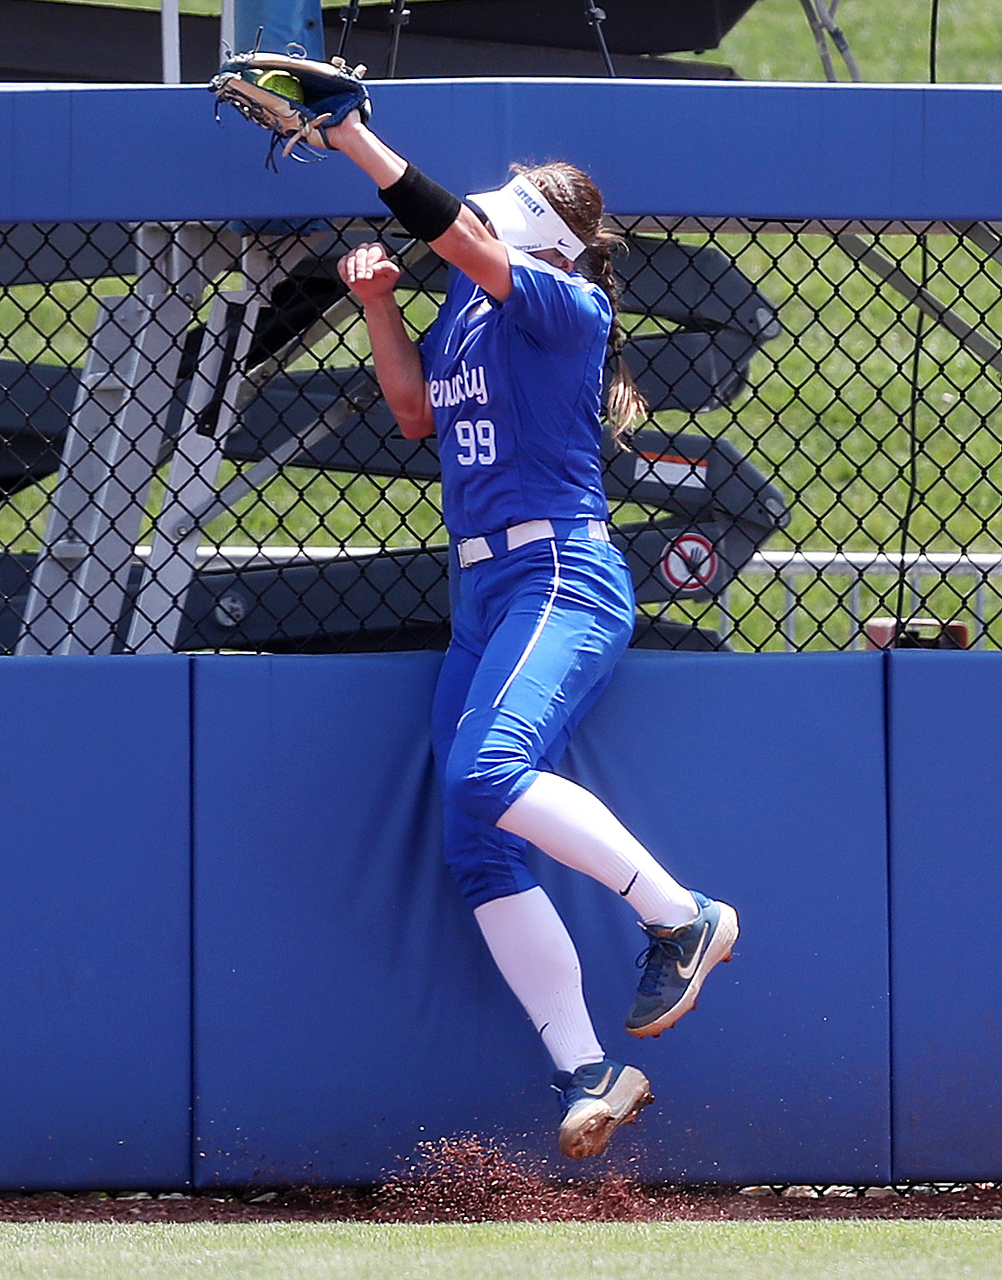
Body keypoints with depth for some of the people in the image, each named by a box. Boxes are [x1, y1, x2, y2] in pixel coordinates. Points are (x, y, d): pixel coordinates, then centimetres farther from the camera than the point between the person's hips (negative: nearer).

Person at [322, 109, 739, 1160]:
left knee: (487, 774, -32)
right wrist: (377, 305, 15)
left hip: (561, 579, -9)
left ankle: (681, 918, -16)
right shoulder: (468, 304, 17)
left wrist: (350, 136, -18)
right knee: (478, 852, -2)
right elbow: (419, 411, 27)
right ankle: (585, 1075, -2)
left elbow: (453, 231, -19)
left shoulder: (566, 305, -7)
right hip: (480, 596, 9)